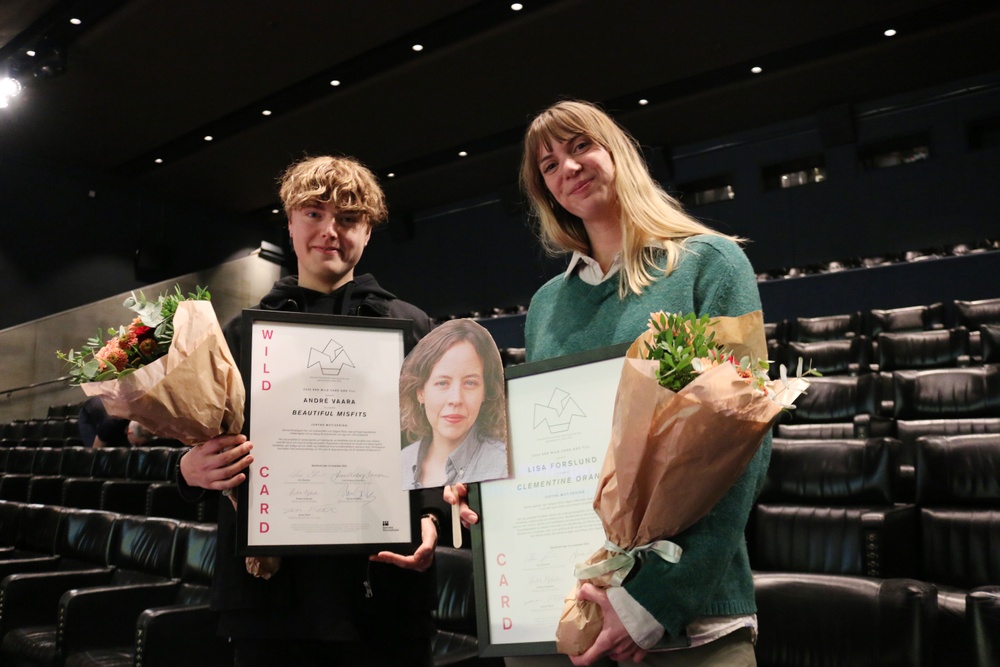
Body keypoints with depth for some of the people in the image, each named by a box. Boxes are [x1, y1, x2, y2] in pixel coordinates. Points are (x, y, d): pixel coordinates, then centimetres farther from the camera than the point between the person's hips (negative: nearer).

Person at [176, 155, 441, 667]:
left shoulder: (409, 327, 6)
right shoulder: (245, 332, 11)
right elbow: (208, 447, 10)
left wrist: (431, 518, -15)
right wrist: (191, 470, -12)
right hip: (269, 588, 2)